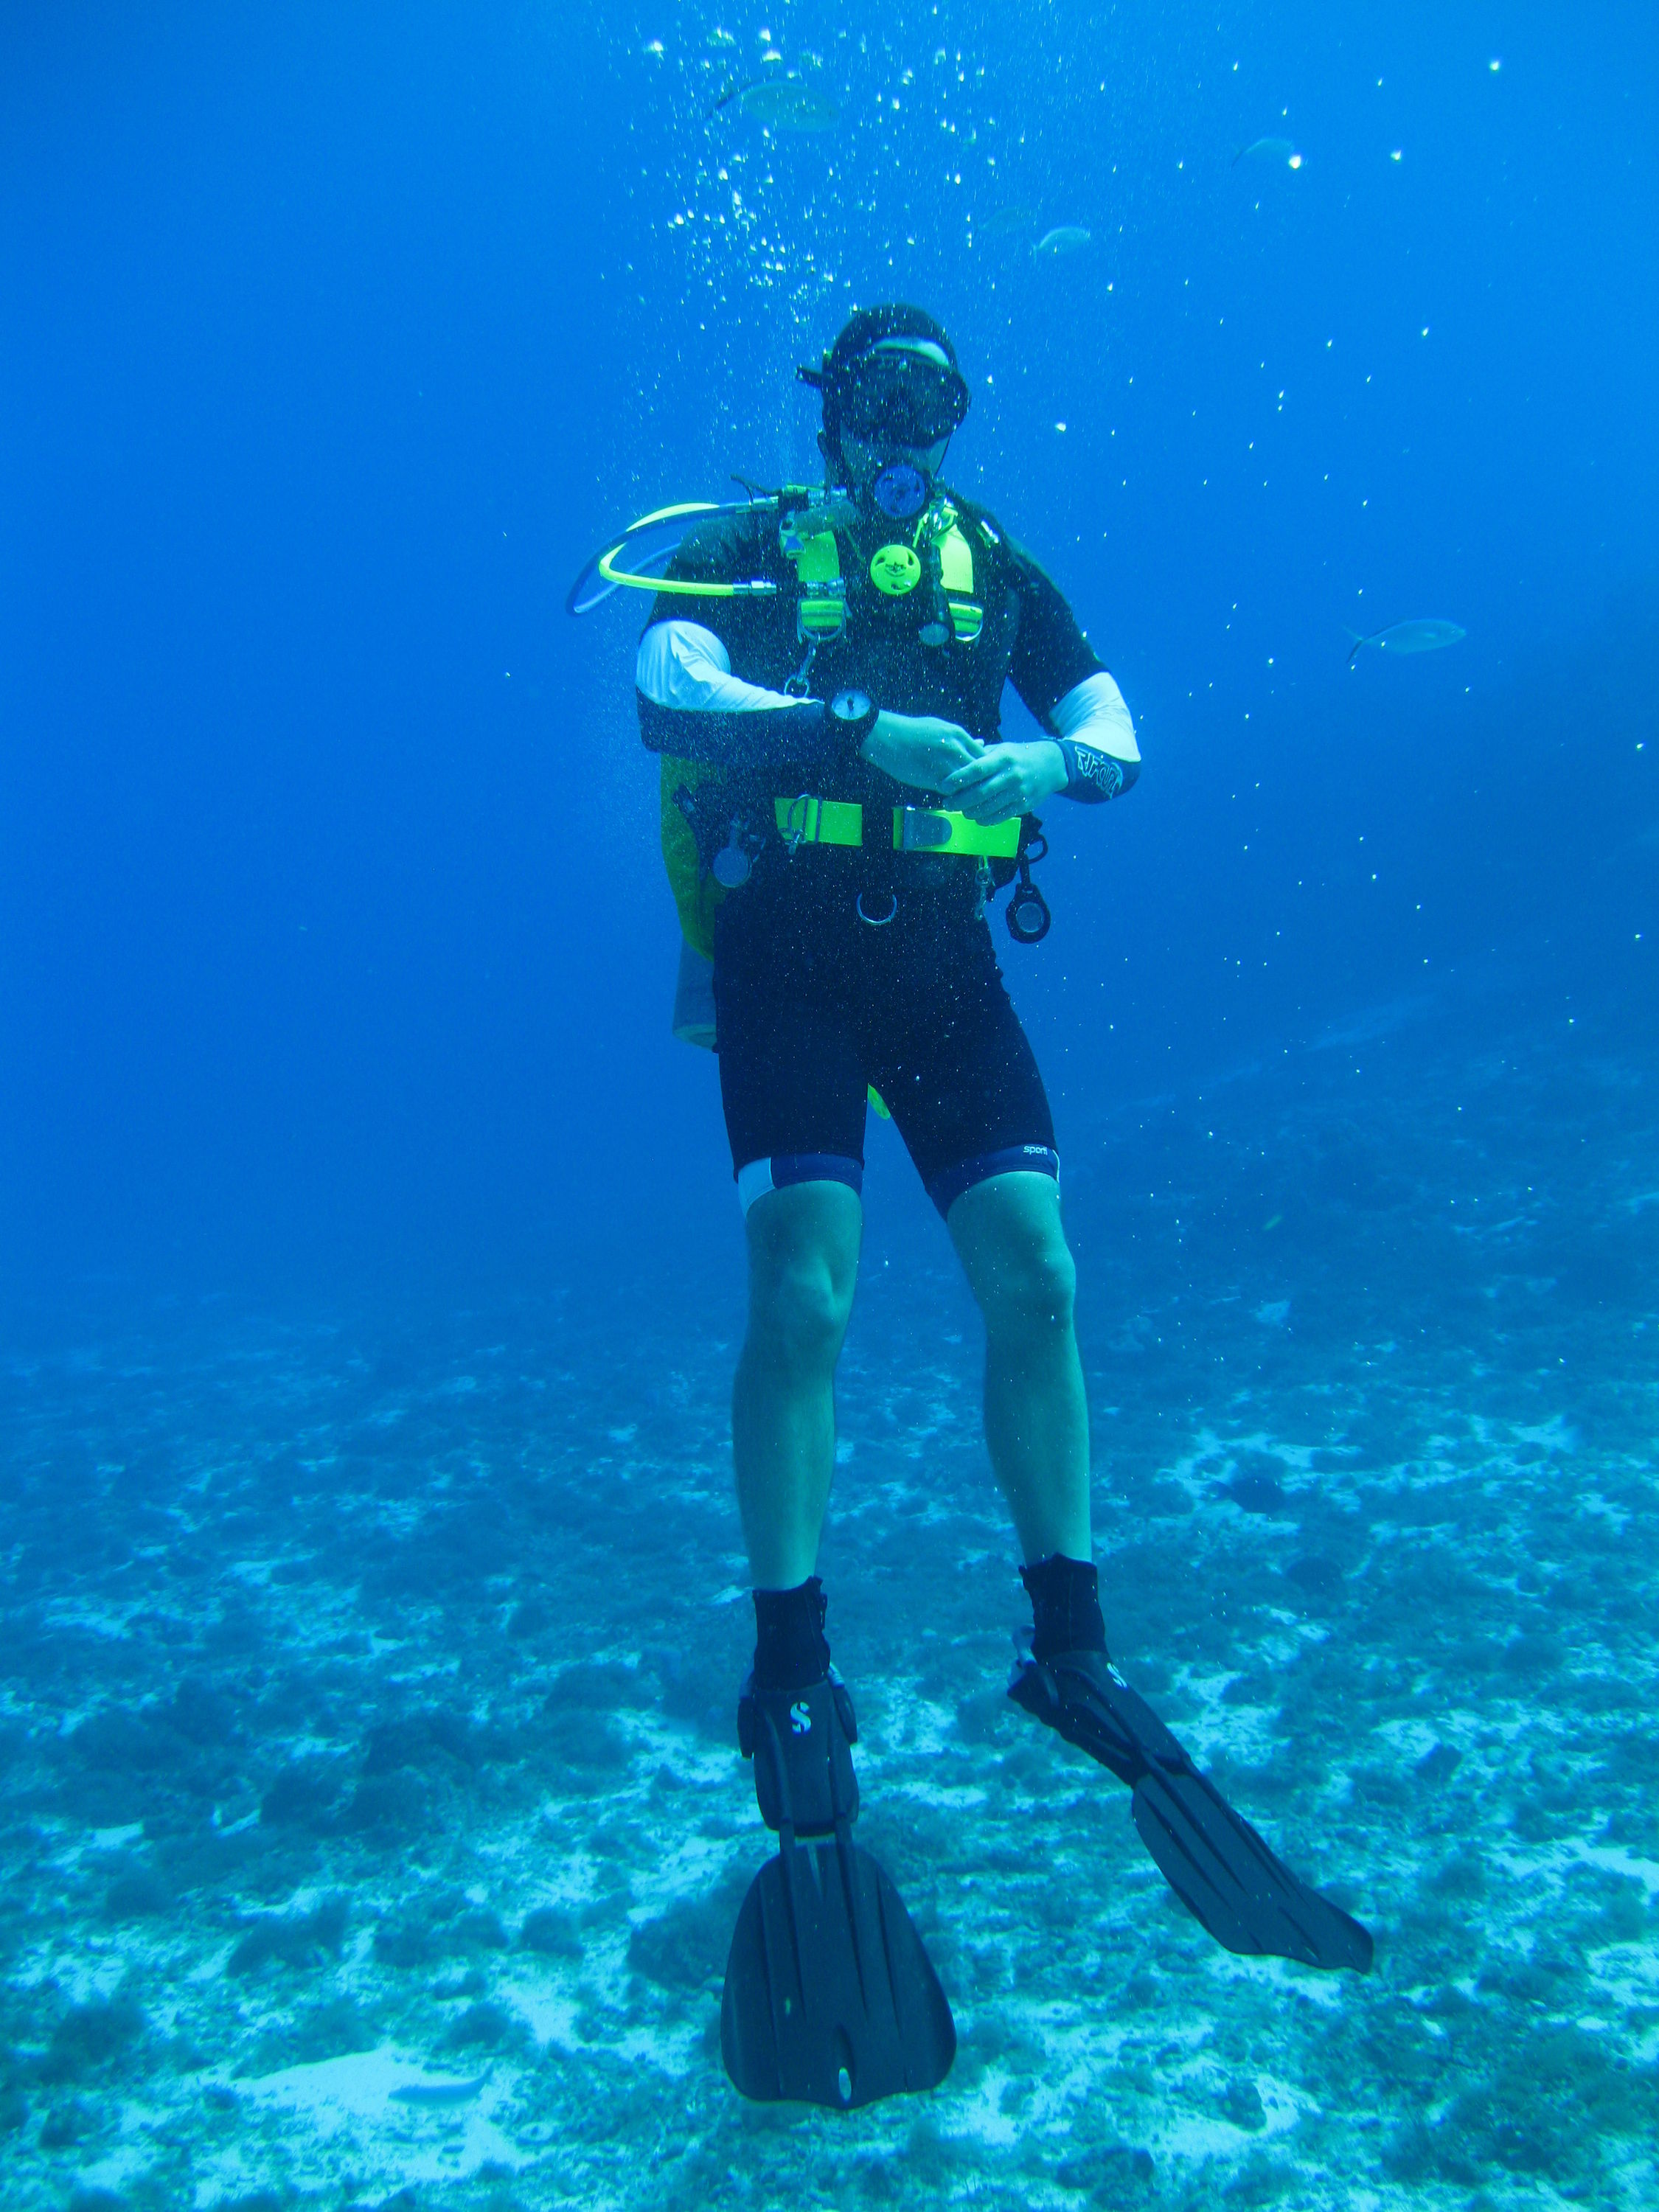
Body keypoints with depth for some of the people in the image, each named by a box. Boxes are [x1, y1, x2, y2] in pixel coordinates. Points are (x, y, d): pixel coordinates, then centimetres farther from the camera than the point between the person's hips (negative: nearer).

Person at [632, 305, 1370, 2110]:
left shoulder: (992, 566, 15)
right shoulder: (745, 555, 7)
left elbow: (1110, 724, 5)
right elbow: (668, 689, -14)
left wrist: (1048, 759, -20)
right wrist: (869, 729, -28)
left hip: (943, 960, 3)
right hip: (791, 960, -3)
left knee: (1036, 1281, -6)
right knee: (802, 1298, -16)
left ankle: (1068, 1652, 10)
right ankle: (791, 1690, -2)